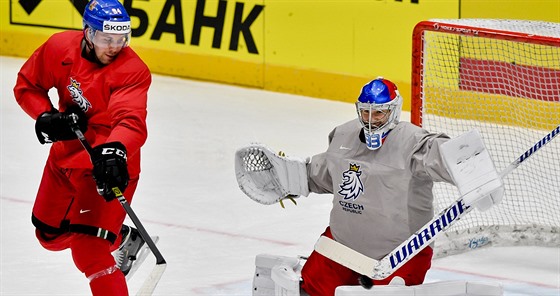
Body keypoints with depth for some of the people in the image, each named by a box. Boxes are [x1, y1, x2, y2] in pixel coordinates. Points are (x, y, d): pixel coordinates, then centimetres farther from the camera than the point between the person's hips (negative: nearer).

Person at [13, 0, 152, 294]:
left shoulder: (132, 71, -25)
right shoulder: (60, 47, -10)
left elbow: (131, 122, -40)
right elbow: (27, 85, 5)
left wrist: (114, 149, -60)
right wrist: (45, 117, -13)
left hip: (107, 165, -7)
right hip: (66, 153, 7)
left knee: (87, 251, -19)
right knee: (50, 234, 25)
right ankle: (122, 239, 45)